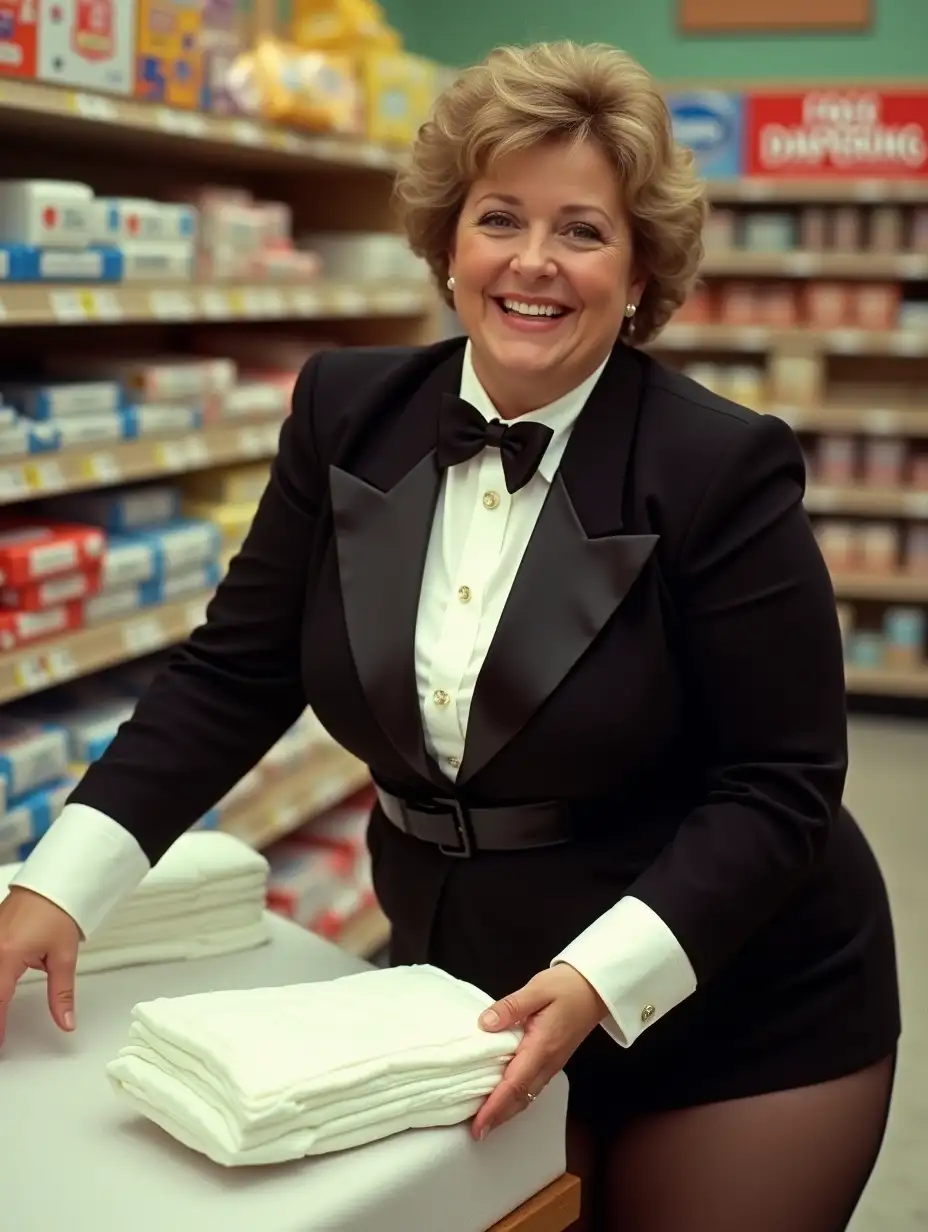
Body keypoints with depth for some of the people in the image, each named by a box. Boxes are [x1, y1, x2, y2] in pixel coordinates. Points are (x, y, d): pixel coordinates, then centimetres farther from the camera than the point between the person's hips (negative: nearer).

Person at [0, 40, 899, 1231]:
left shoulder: (721, 466, -18)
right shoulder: (348, 413, -5)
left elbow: (779, 782, -15)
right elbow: (235, 672, -1)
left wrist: (599, 979, -27)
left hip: (737, 1023, -3)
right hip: (468, 1002, 4)